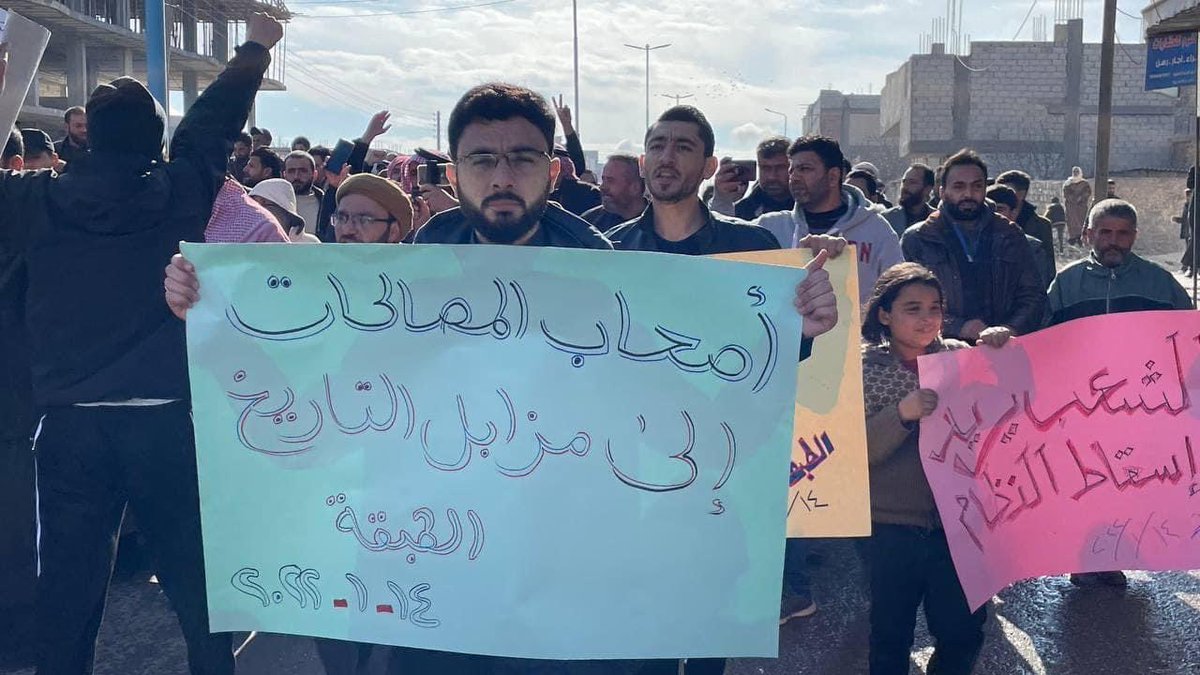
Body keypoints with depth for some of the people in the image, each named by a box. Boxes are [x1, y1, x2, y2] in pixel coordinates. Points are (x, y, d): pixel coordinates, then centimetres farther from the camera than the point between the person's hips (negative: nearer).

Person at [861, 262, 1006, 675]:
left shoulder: (960, 356, 1)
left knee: (963, 632, 12)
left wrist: (1004, 352, -15)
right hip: (892, 528, -2)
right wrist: (902, 414, -26)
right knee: (890, 637, 11)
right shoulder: (863, 367, -6)